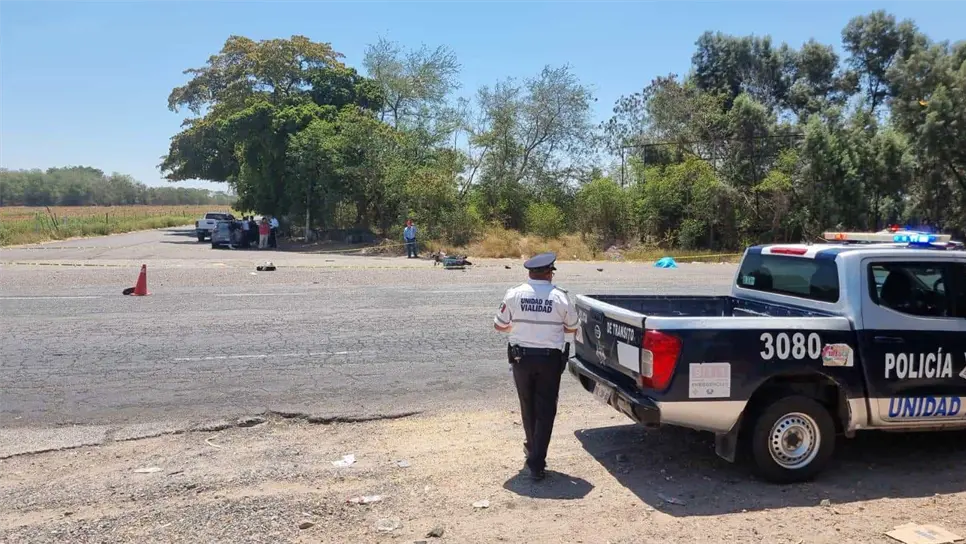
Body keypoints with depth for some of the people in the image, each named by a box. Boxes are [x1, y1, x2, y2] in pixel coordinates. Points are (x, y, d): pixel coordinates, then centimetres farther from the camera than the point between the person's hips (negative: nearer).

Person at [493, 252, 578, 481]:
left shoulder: (514, 294, -6)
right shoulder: (560, 297, -7)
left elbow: (499, 325, 4)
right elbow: (572, 328, 5)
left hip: (521, 357, 2)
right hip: (550, 359, -1)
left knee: (528, 407, 20)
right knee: (545, 410, 5)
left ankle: (533, 449, 39)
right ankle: (536, 463, 1)